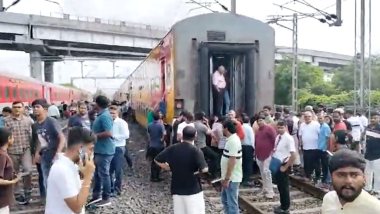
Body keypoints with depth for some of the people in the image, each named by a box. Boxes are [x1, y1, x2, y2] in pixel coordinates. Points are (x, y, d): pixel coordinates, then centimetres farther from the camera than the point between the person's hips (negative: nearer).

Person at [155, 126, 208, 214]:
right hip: (193, 189, -4)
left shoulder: (172, 149, -1)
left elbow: (157, 160, 3)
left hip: (177, 189, 4)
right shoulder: (196, 151, -14)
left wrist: (170, 168, 10)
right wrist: (197, 170, 0)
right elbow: (204, 169, -21)